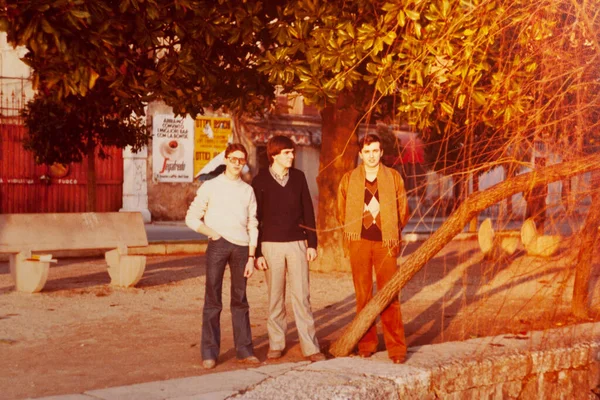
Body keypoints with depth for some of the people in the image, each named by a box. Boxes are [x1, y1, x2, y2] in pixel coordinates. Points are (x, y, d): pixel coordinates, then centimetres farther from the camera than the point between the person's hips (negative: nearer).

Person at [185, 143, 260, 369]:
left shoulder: (247, 190, 14)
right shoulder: (210, 187, 7)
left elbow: (252, 226, 12)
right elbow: (192, 217, 6)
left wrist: (251, 257, 6)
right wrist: (211, 232, -8)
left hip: (241, 246, 2)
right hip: (217, 245, -2)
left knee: (240, 299, 6)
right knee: (213, 300, -2)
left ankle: (244, 350, 11)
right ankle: (209, 353, 1)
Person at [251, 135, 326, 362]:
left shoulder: (298, 177, 6)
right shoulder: (261, 181, -1)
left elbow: (308, 211, 9)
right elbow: (255, 218, 0)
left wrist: (312, 242, 3)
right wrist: (257, 253, -3)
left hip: (297, 243, 1)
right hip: (271, 245, -1)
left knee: (302, 296, -1)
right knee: (275, 297, 6)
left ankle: (310, 346, 1)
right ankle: (276, 344, 17)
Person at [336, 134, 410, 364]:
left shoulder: (393, 177, 6)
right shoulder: (349, 179, 8)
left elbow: (403, 211, 11)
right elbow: (342, 212, 16)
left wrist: (391, 233, 9)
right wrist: (352, 233, 11)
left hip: (385, 243, -1)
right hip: (359, 242, 1)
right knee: (363, 295, 4)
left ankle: (396, 347, 0)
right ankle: (366, 344, 12)